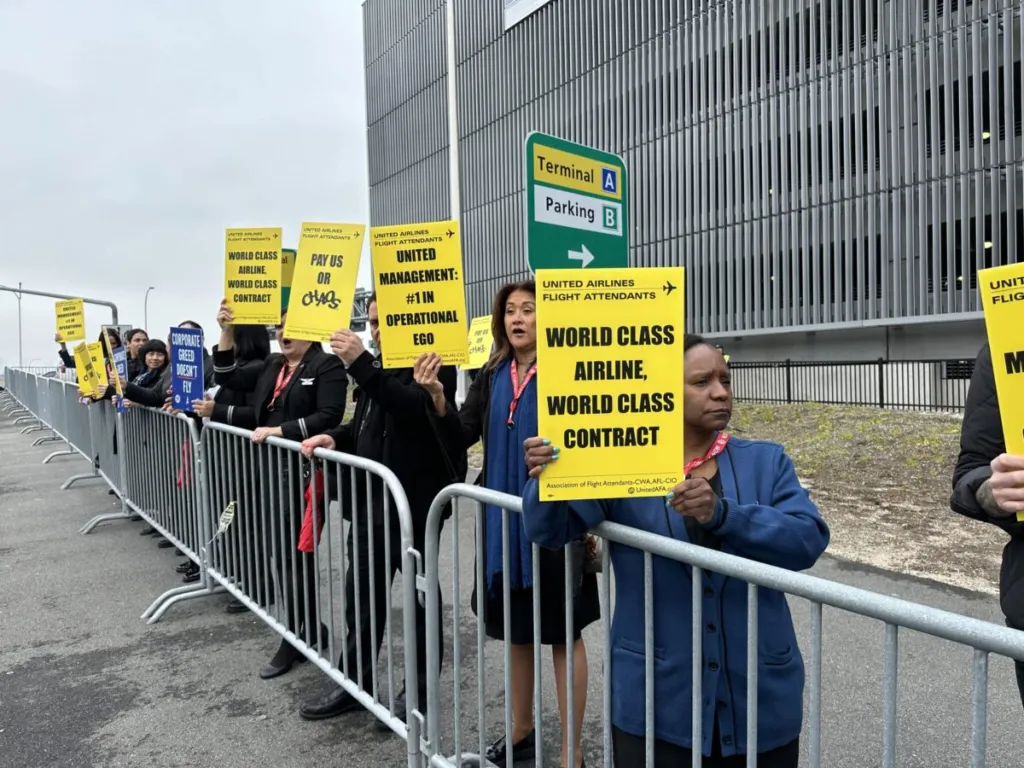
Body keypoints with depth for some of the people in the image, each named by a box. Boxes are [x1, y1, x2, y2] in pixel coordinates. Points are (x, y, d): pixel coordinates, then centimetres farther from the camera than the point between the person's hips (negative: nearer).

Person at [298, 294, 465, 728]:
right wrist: (335, 438, 3)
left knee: (418, 591, 6)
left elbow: (413, 408, -27)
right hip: (370, 498, 8)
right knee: (362, 593, 14)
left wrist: (361, 365, -31)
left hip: (414, 499, -8)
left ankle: (420, 688, 21)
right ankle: (354, 682, 28)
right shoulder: (380, 366, 17)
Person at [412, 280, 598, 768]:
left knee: (563, 632, 8)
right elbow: (461, 437, 1)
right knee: (517, 628, 20)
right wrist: (437, 396, -15)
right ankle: (521, 729, 40)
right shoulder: (492, 376, 6)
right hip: (503, 518, 6)